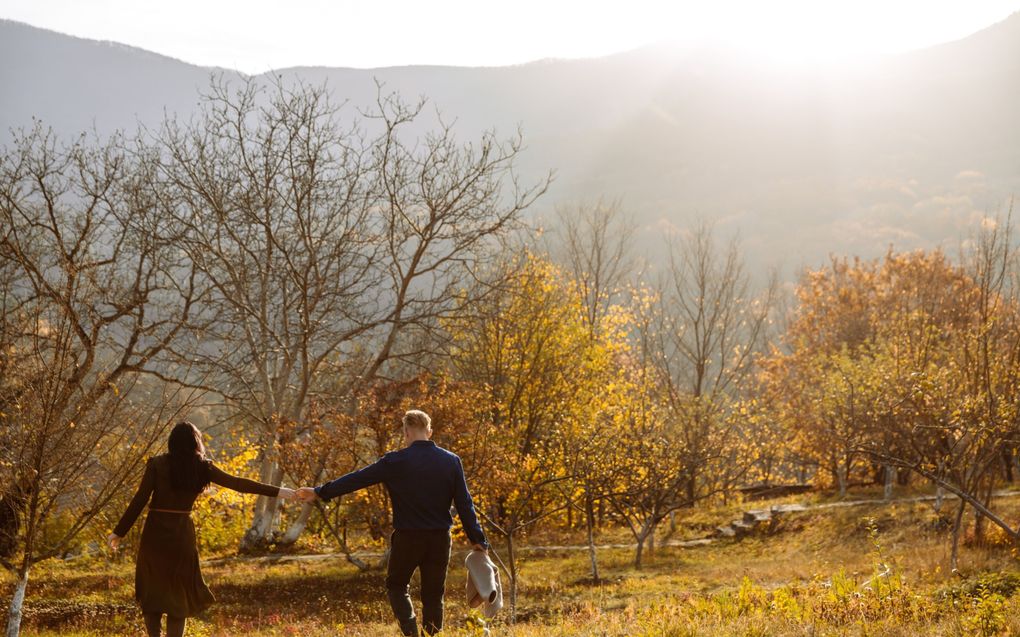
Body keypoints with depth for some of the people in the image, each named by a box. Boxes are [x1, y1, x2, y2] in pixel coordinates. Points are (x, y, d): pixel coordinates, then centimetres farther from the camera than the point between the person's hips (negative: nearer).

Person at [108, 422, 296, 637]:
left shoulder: (156, 464, -5)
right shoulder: (202, 468, -1)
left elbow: (139, 500, -9)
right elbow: (238, 483, 1)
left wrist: (119, 531, -2)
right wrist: (277, 492, 7)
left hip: (155, 533, -1)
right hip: (181, 534, 1)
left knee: (152, 591, 12)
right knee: (179, 594, 12)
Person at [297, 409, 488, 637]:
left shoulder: (396, 462, -8)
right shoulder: (451, 461, 0)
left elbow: (357, 479, -4)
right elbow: (464, 504, 0)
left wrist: (319, 492, 3)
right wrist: (478, 540, 6)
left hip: (407, 537, -2)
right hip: (440, 538, 2)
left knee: (396, 585, 18)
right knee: (433, 594, 12)